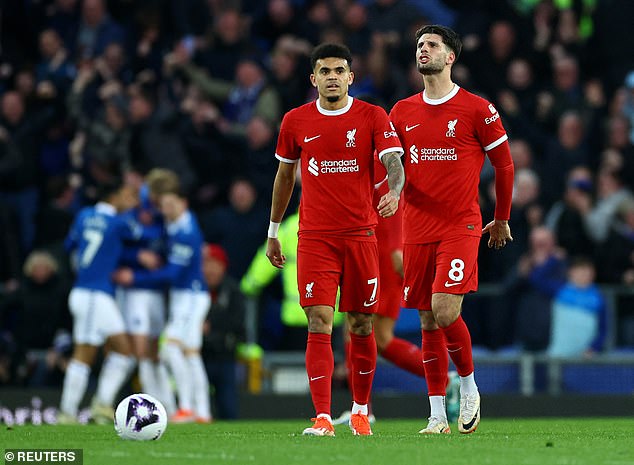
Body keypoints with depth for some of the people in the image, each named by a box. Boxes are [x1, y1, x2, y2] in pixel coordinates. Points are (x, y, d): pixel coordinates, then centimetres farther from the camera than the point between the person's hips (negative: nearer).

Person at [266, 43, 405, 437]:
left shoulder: (373, 117, 0)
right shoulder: (296, 121, 5)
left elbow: (393, 161, -12)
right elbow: (285, 175, 16)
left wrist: (395, 192, -35)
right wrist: (273, 232, 19)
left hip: (361, 234, 0)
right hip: (315, 237, 0)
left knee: (361, 325, 7)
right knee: (320, 323, -10)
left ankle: (361, 410, 26)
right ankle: (323, 418, -15)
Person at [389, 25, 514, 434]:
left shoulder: (477, 109, -3)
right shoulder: (402, 113, 10)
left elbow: (504, 165, 6)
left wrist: (502, 220, 13)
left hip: (461, 227, -4)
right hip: (417, 229, 4)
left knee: (445, 312, -18)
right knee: (428, 323, 4)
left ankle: (469, 386, 7)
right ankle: (437, 414, 10)